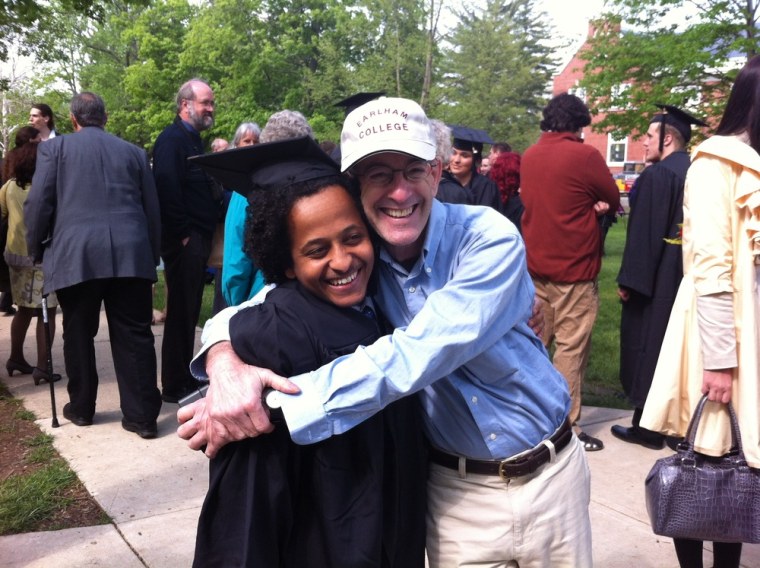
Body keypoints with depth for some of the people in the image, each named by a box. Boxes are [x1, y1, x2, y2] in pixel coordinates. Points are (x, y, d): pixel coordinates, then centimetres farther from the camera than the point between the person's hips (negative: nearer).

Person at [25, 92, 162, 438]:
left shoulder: (54, 148, 8)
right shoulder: (134, 152, 14)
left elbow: (37, 204, 2)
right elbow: (152, 210, 14)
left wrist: (36, 249, 16)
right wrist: (152, 256, 20)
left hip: (75, 256, -1)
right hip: (130, 255, 2)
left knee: (79, 335, 13)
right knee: (134, 337, 4)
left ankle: (81, 407, 26)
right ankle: (142, 416, 7)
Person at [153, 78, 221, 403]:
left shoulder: (193, 140, 19)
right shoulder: (172, 139, -10)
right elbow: (167, 190, -21)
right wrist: (183, 235, -20)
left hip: (198, 240, 9)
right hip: (183, 241, -9)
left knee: (189, 312, 14)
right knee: (181, 312, -3)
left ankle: (185, 379, 24)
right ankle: (174, 387, 6)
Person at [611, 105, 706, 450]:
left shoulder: (657, 175, -16)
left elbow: (644, 233, -19)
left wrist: (629, 280, -14)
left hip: (657, 278, -8)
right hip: (689, 277, 8)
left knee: (648, 347, 1)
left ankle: (648, 427, 8)